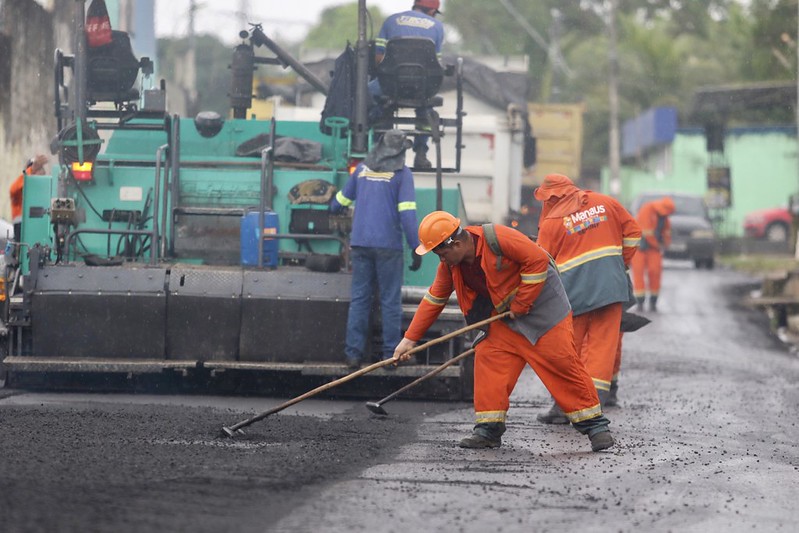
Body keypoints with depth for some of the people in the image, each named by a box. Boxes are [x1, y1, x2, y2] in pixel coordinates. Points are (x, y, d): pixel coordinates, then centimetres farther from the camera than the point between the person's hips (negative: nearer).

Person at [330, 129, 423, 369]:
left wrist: (334, 208, 46)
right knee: (390, 301, 1)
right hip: (388, 245, -4)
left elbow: (341, 200, 22)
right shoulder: (401, 174, -3)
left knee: (359, 298, 6)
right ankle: (390, 354, 1)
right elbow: (407, 213, -10)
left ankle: (353, 353, 3)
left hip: (360, 242, 4)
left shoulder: (363, 169, 11)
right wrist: (416, 248, -8)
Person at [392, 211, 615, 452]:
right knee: (487, 358, -6)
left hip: (541, 304, -7)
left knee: (563, 363, -9)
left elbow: (538, 259, -26)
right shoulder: (449, 265, -4)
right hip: (506, 315, 7)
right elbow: (434, 299, 6)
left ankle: (595, 425, -2)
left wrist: (520, 305, -20)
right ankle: (489, 429, 0)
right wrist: (410, 339, 2)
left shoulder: (496, 238, -27)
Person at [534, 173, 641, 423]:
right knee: (603, 344, 2)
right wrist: (622, 262, 22)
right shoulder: (605, 203, 8)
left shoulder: (552, 222, -2)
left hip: (574, 290, -3)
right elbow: (632, 232, 12)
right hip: (611, 285, 3)